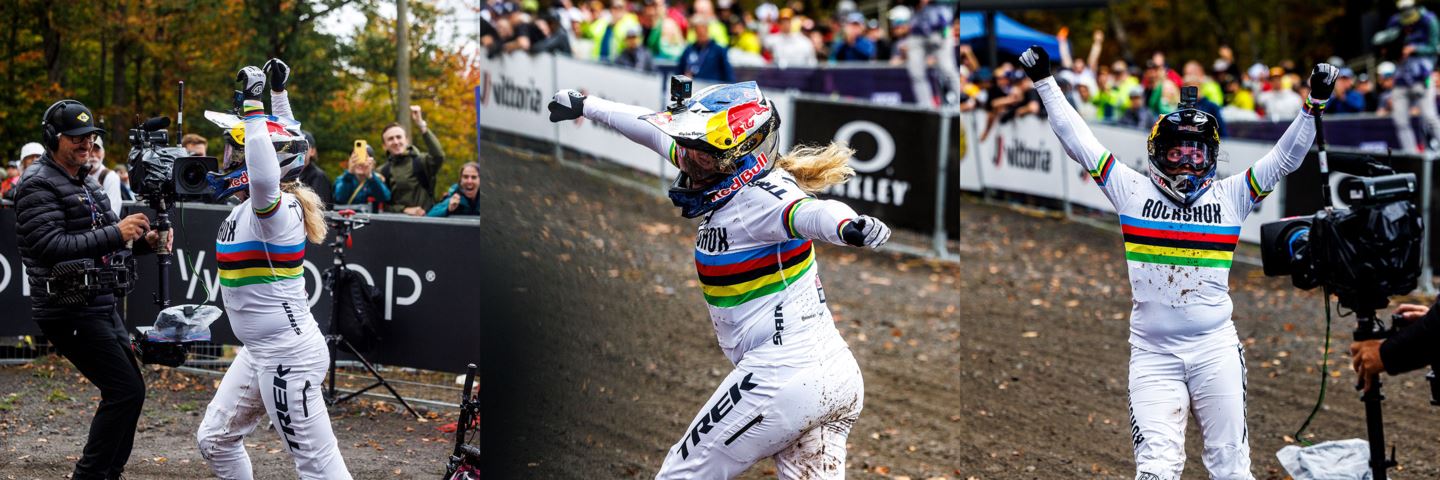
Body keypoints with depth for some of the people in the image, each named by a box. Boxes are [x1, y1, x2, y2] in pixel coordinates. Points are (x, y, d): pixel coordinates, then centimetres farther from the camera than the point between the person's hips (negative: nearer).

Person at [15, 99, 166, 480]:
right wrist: (115, 234, -27)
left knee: (129, 390, 13)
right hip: (70, 310, -10)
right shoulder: (38, 185, -12)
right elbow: (51, 247, -24)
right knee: (126, 391, -13)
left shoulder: (85, 184, 17)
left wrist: (144, 240, 2)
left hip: (102, 307, 10)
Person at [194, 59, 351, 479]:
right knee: (215, 440, 19)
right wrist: (279, 91, 23)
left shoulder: (274, 208, -18)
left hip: (288, 356, -10)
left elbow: (265, 177, -42)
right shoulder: (253, 204, 7)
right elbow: (283, 141, 23)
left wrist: (253, 106, -38)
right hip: (259, 354, 10)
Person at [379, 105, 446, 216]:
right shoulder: (382, 172, 10)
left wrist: (421, 125, -19)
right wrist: (405, 210, -11)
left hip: (426, 218, -1)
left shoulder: (421, 162, 4)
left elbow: (438, 156, -17)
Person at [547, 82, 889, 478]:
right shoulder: (731, 181, 9)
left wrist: (849, 226, -62)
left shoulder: (757, 199, -17)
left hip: (784, 379, -9)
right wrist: (586, 106, 36)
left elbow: (808, 213, -39)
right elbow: (658, 131, 23)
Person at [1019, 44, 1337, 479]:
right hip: (1152, 352, -1)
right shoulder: (1132, 190, 5)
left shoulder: (1230, 195, 6)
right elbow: (1080, 142, 5)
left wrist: (1313, 105, -8)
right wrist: (1045, 83, 4)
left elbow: (1285, 157, 4)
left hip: (1216, 349, 1)